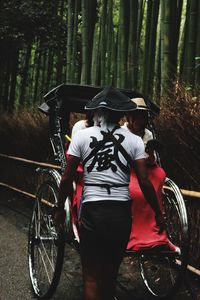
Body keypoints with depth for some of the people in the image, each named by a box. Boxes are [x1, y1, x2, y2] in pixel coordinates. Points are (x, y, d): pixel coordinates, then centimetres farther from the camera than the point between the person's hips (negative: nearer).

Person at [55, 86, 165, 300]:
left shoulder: (82, 136, 1)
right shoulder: (134, 140, 3)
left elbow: (67, 178, 0)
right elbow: (144, 182, -1)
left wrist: (59, 209, 12)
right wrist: (158, 214, 9)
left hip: (92, 212, -2)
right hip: (122, 214, 2)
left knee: (91, 277, 5)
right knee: (111, 273, 20)